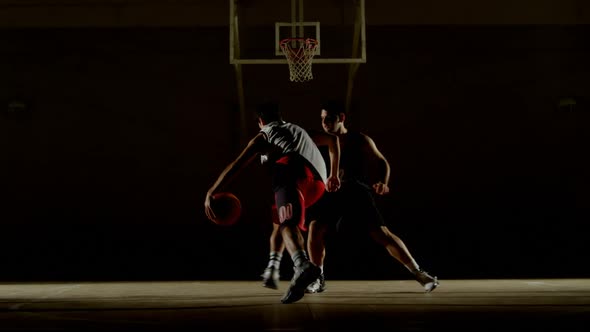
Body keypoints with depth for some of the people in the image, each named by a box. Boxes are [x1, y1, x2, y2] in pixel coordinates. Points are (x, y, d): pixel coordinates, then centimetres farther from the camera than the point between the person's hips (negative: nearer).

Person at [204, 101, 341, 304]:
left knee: (287, 224, -25)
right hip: (318, 182, 5)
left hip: (292, 167, -5)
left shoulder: (263, 136, 27)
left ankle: (303, 265, -55)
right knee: (281, 217, 29)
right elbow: (332, 139, 51)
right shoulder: (299, 130, 43)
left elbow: (236, 166, 16)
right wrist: (333, 175, 52)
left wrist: (211, 193, 14)